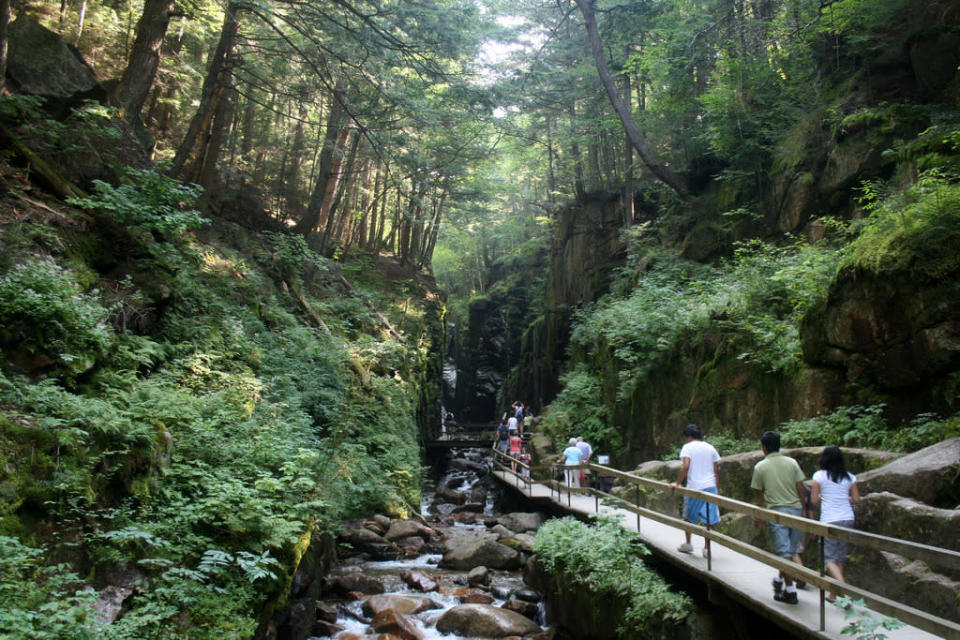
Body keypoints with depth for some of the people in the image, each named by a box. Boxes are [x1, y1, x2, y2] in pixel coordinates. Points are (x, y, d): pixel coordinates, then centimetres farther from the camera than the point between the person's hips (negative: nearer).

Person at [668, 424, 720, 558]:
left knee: (688, 517, 16)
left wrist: (677, 483, -12)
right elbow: (716, 470, 10)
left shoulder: (687, 447, -5)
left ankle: (688, 544, 26)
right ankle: (707, 548, 9)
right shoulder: (710, 447, 10)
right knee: (708, 519, 8)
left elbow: (685, 467, -18)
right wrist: (715, 486, 18)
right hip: (710, 487, 4)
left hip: (694, 487, -4)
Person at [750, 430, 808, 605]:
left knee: (784, 553, -2)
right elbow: (801, 490, 5)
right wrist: (804, 511, 14)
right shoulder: (792, 463, 5)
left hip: (776, 512, -3)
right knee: (791, 550, 17)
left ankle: (790, 591, -1)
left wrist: (759, 518, 13)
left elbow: (760, 496, 3)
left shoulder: (760, 467, -1)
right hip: (796, 510, 3)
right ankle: (780, 580, 28)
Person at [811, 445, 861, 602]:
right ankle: (834, 594, 20)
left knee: (829, 558, 1)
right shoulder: (849, 477, 5)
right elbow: (856, 499, 6)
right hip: (848, 519, 5)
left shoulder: (819, 476, -5)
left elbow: (814, 500, -4)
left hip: (829, 520, -4)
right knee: (840, 558, 14)